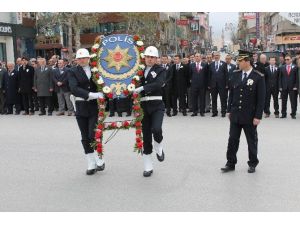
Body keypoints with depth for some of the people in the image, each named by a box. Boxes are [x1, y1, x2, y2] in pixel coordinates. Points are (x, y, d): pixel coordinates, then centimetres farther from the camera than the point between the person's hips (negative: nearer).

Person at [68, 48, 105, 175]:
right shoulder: (72, 72, 1)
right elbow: (74, 89, -14)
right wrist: (91, 94, -25)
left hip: (95, 106, -1)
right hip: (81, 107, 1)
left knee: (94, 135, -9)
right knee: (85, 137, 6)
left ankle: (99, 160, 12)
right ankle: (91, 165, 16)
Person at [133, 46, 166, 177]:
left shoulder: (160, 70, 0)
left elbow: (158, 84, -18)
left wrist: (142, 88, -27)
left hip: (157, 105, -3)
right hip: (143, 106, 3)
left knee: (156, 129, -26)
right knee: (146, 136, 6)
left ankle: (159, 149, 10)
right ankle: (148, 167, 18)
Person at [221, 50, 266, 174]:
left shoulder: (258, 77, -11)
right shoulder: (235, 74, 3)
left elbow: (261, 98, -10)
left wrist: (258, 116, -13)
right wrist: (229, 110, 8)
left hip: (250, 117, -4)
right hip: (235, 115, 4)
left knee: (252, 141, 11)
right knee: (232, 140, 8)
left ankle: (252, 164, 27)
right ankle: (230, 163, 19)